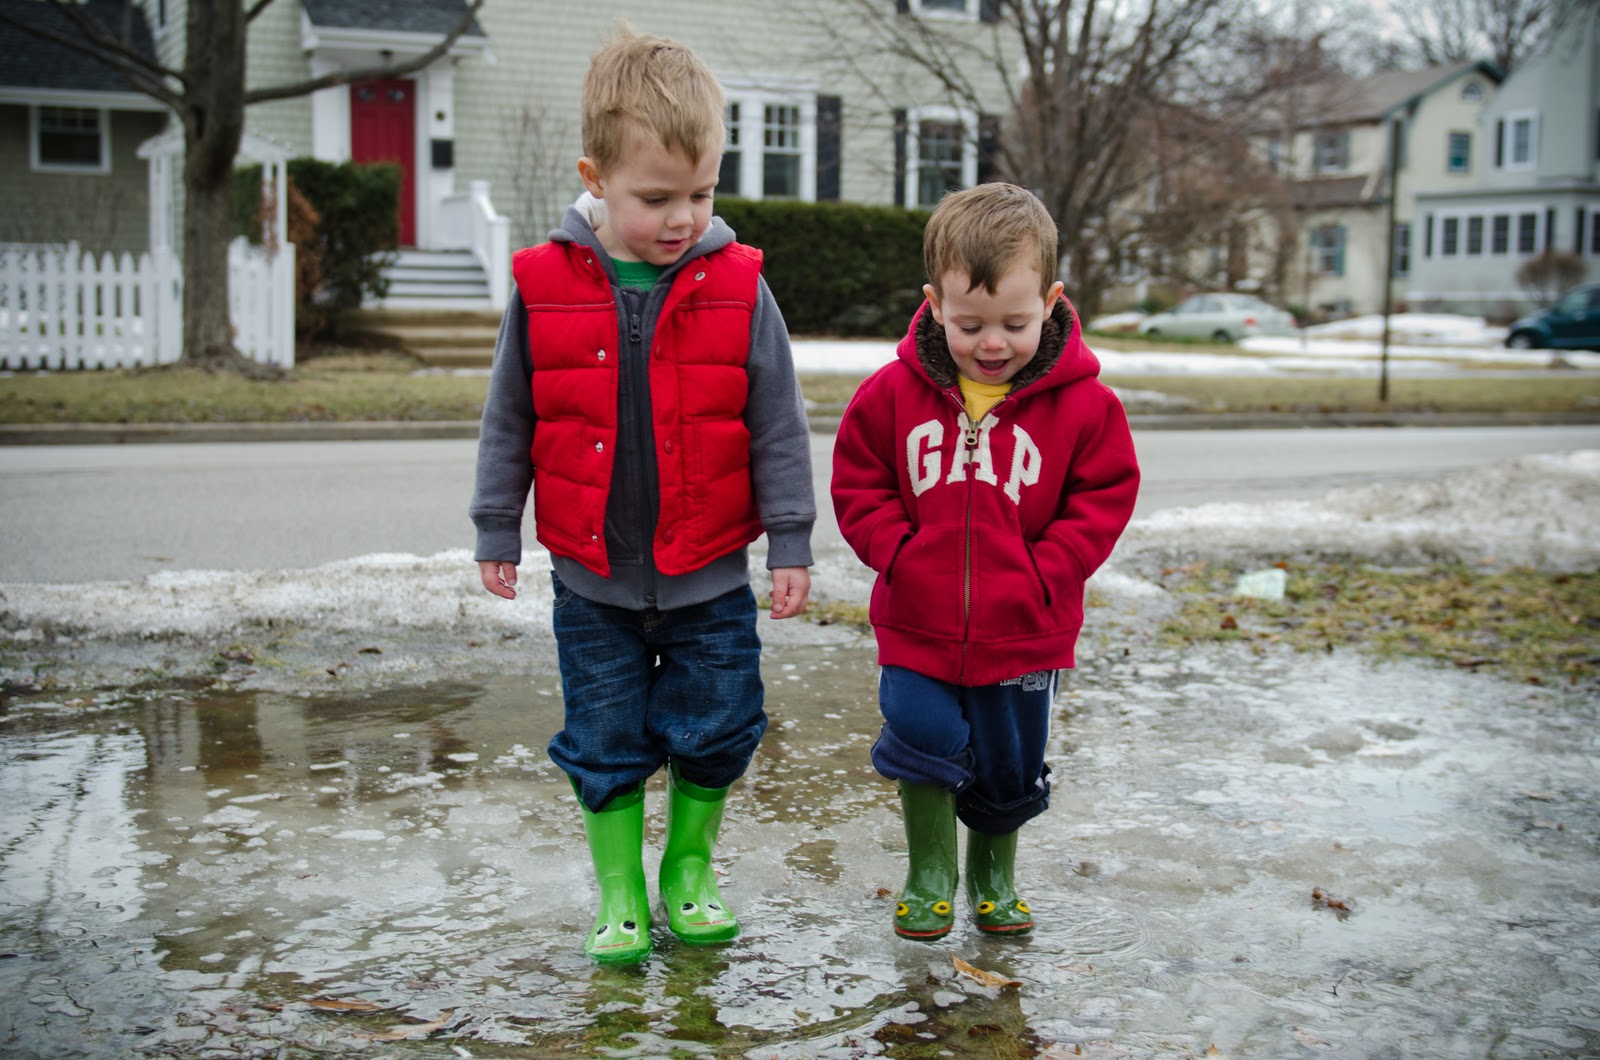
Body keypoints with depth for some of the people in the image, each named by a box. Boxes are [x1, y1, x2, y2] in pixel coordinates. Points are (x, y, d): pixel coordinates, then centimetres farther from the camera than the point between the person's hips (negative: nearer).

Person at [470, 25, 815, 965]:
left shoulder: (737, 288, -9)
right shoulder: (547, 286, -8)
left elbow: (778, 428, -3)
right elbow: (508, 421, 3)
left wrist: (791, 543, -2)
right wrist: (497, 531, 6)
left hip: (710, 579, 0)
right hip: (593, 580, 1)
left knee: (716, 731, 10)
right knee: (606, 746, 10)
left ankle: (688, 876, 33)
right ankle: (620, 897, 27)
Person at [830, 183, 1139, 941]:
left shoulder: (1082, 402, -10)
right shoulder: (895, 390, -7)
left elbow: (1106, 494, -3)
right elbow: (858, 482, 2)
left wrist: (1046, 571, -13)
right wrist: (898, 551, -11)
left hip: (1024, 630, 0)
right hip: (918, 624, 0)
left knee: (1010, 766, 14)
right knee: (925, 741, 0)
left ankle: (995, 874, 40)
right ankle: (929, 876, 24)